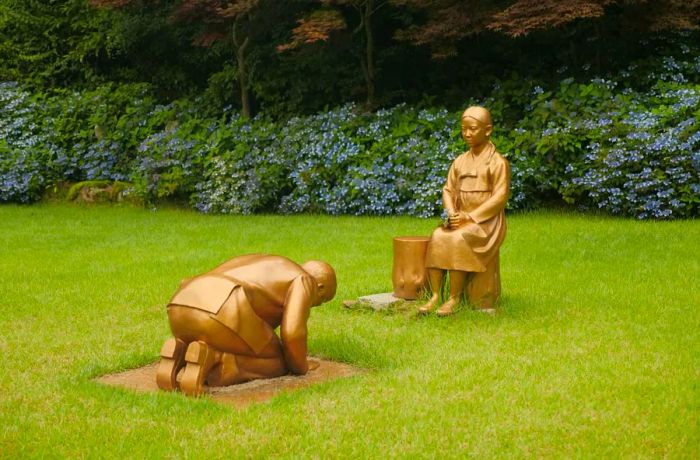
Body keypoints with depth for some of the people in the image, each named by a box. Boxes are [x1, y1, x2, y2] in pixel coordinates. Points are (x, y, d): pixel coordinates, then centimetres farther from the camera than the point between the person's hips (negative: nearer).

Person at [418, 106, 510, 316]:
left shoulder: (498, 162, -5)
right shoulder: (460, 162, 14)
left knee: (458, 239, -32)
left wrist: (469, 217, -17)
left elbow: (499, 197, -12)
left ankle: (455, 298, -23)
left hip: (485, 221, -5)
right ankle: (435, 295, -24)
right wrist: (452, 213, -7)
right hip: (461, 219, 6)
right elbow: (448, 190, 15)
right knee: (437, 237, -23)